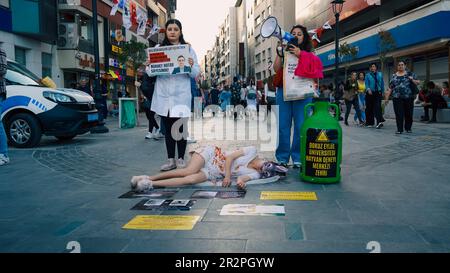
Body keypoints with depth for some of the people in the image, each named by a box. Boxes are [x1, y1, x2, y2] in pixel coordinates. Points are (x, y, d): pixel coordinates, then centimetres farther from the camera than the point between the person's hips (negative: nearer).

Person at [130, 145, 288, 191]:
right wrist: (228, 176, -18)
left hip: (212, 174, 2)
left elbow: (243, 178, -13)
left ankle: (150, 185, -25)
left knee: (191, 180, -26)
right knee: (189, 171, -29)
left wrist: (242, 179, -36)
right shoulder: (252, 151, -5)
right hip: (210, 154, -2)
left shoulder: (255, 174, 2)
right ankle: (149, 178, -17)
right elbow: (230, 156, -8)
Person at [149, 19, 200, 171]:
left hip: (181, 94, -2)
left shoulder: (188, 49, 6)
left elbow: (196, 73, 2)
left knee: (180, 127, -1)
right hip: (164, 94, 2)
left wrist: (191, 66, -19)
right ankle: (171, 160, 14)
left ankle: (181, 159, 9)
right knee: (168, 128, 7)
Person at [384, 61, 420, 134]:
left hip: (408, 97, 0)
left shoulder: (410, 74, 9)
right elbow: (390, 88, 11)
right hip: (397, 97, 0)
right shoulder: (394, 76, 12)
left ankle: (408, 128, 19)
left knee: (409, 114, 4)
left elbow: (418, 82, 6)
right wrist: (387, 97, 5)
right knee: (399, 114, -4)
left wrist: (412, 80, -14)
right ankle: (399, 129, 1)